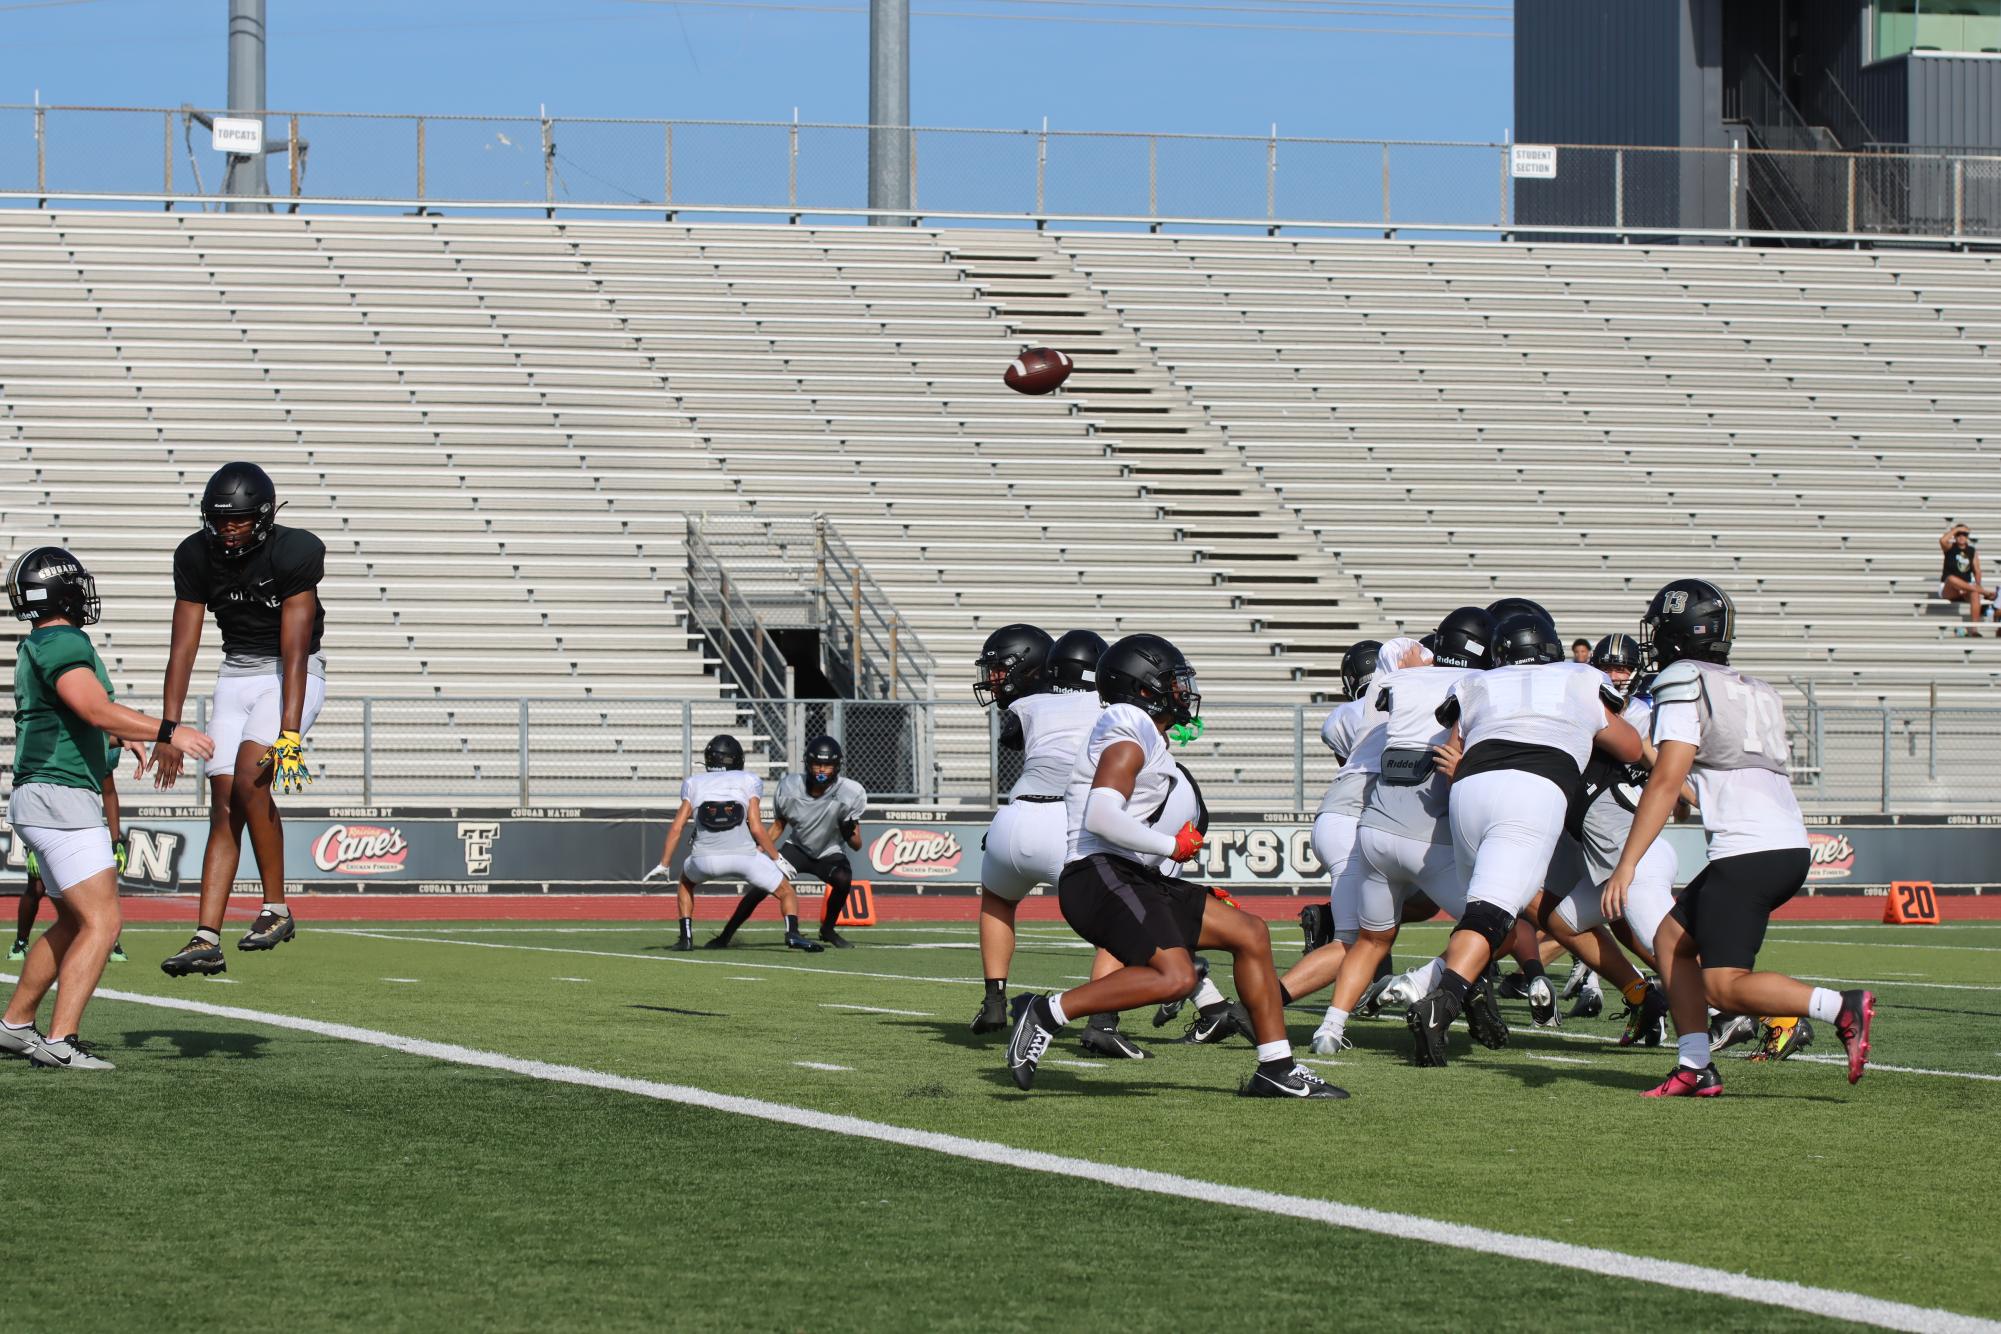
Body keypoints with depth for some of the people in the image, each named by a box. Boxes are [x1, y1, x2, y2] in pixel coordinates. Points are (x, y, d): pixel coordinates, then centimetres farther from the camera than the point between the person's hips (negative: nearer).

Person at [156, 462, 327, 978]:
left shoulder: (295, 553, -22)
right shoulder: (197, 556, -8)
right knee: (224, 804, -4)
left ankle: (276, 909, -13)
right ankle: (207, 939, -6)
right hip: (236, 676, 5)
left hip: (292, 676, -5)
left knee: (249, 774, -25)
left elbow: (294, 650, -25)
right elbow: (183, 648, -6)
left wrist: (289, 734, -30)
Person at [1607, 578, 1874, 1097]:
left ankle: (1842, 1008, -19)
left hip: (1748, 851, -9)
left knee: (1725, 987, -8)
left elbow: (1666, 782, -12)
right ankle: (1696, 1068, 12)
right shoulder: (1756, 692, 21)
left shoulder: (1684, 685, -3)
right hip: (1791, 844, 9)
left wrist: (1627, 864, -14)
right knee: (1674, 939, 18)